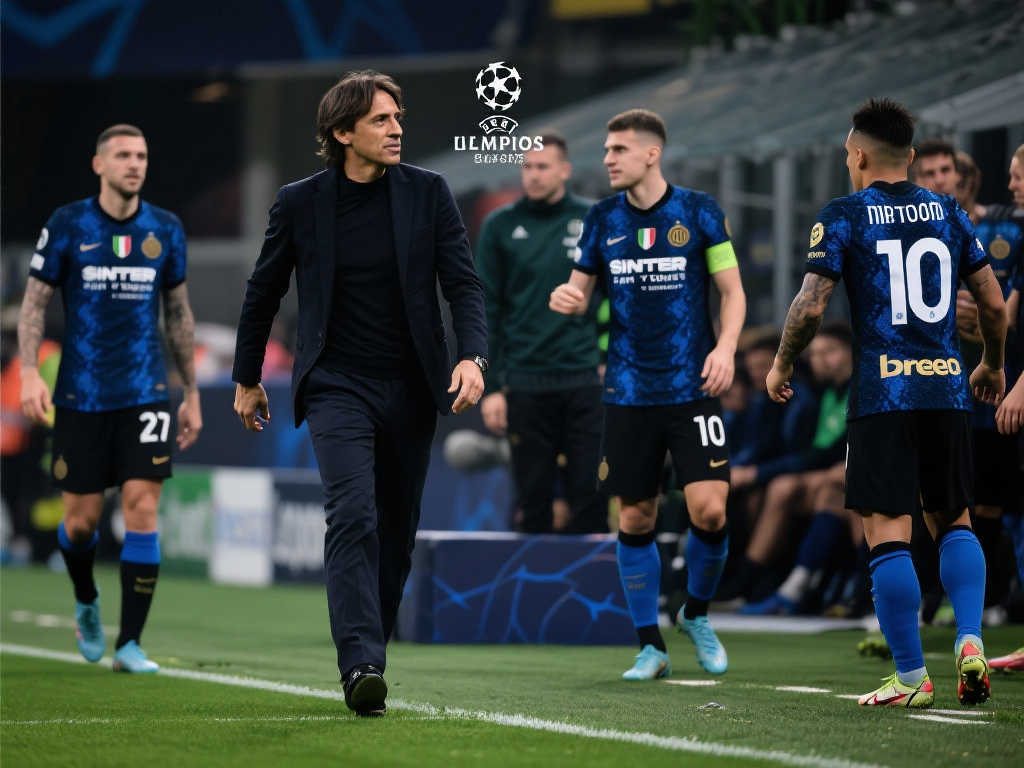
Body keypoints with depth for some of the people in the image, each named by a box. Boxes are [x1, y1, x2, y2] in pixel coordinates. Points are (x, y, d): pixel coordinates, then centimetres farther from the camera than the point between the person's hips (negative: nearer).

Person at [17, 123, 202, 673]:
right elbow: (34, 302, 1)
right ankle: (86, 603, 36)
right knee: (82, 519, 4)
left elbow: (179, 313, 15)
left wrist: (191, 394, 15)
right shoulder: (66, 226, -2)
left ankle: (129, 644, -6)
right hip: (81, 395, -1)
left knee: (142, 508, -10)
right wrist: (30, 373, -13)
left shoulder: (165, 230, 5)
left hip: (145, 394, 1)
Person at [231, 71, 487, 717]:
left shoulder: (428, 193, 0)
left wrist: (472, 356, -18)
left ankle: (369, 652, 22)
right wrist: (247, 379, 17)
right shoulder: (300, 203, -2)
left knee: (398, 531, 8)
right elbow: (263, 292, 11)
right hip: (336, 385, -3)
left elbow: (463, 282, -1)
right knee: (353, 515, -19)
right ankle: (362, 666, -27)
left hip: (410, 388, 3)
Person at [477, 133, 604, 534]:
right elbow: (486, 311, 2)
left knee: (589, 497, -2)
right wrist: (490, 387, -4)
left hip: (584, 382, 0)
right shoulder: (500, 226, 4)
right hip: (526, 387, 0)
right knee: (533, 498, 3)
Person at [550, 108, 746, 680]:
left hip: (693, 390, -3)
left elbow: (733, 290, 2)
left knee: (710, 508, -13)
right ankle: (651, 645, 15)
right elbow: (581, 293, 13)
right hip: (629, 393, 3)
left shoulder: (699, 211, -2)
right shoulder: (603, 219, 6)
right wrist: (566, 297, -11)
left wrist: (726, 347, -14)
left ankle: (697, 615, 13)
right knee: (636, 518, 3)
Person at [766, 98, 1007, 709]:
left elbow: (811, 307, -8)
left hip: (883, 391, -4)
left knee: (888, 531, -2)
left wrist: (781, 365, 9)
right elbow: (994, 302, 11)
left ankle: (912, 677, -4)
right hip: (947, 388, 4)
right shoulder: (949, 213, 10)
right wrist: (994, 364, 28)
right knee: (953, 520, 17)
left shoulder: (844, 216, -2)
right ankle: (970, 642, -3)